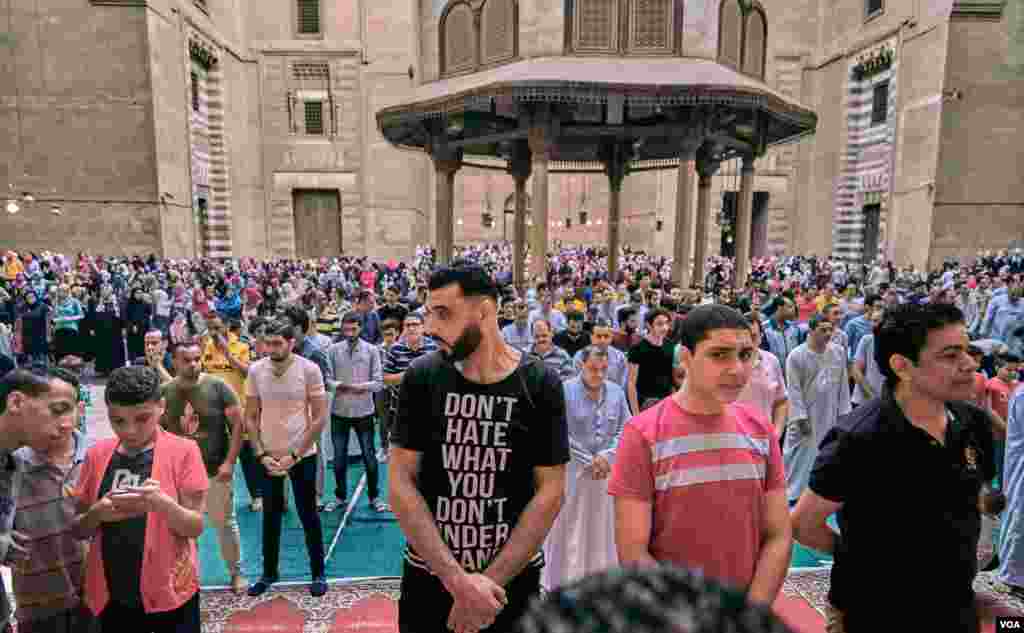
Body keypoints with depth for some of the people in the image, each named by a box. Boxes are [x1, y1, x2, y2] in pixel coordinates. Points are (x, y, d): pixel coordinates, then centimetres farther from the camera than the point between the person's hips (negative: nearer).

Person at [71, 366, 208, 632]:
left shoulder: (183, 451, -11)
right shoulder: (97, 454, 0)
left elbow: (196, 527, -9)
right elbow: (78, 530, 7)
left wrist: (162, 502, -27)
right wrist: (97, 513, -14)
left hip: (169, 593, -3)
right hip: (111, 596, 3)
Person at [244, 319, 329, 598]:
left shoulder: (309, 369, -12)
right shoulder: (255, 370, -4)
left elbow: (320, 417, -11)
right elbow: (250, 417, 2)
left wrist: (294, 455, -13)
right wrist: (261, 455, -7)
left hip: (302, 455, -3)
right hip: (268, 456, 3)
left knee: (308, 516, 8)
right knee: (270, 516, 16)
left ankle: (318, 573, 24)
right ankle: (269, 572, 33)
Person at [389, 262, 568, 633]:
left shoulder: (540, 386, -10)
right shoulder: (421, 379, -8)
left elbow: (550, 491, -9)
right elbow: (401, 484, -9)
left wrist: (491, 581, -14)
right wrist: (458, 579, -15)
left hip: (514, 581, 0)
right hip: (428, 580, 1)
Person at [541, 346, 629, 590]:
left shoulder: (617, 393, 0)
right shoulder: (565, 391, -13)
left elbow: (624, 429, 3)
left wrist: (606, 456, -11)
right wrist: (589, 461, -13)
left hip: (607, 471, 4)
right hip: (571, 470, -4)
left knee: (602, 527, 16)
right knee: (568, 527, 6)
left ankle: (600, 575, 33)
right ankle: (564, 580, 21)